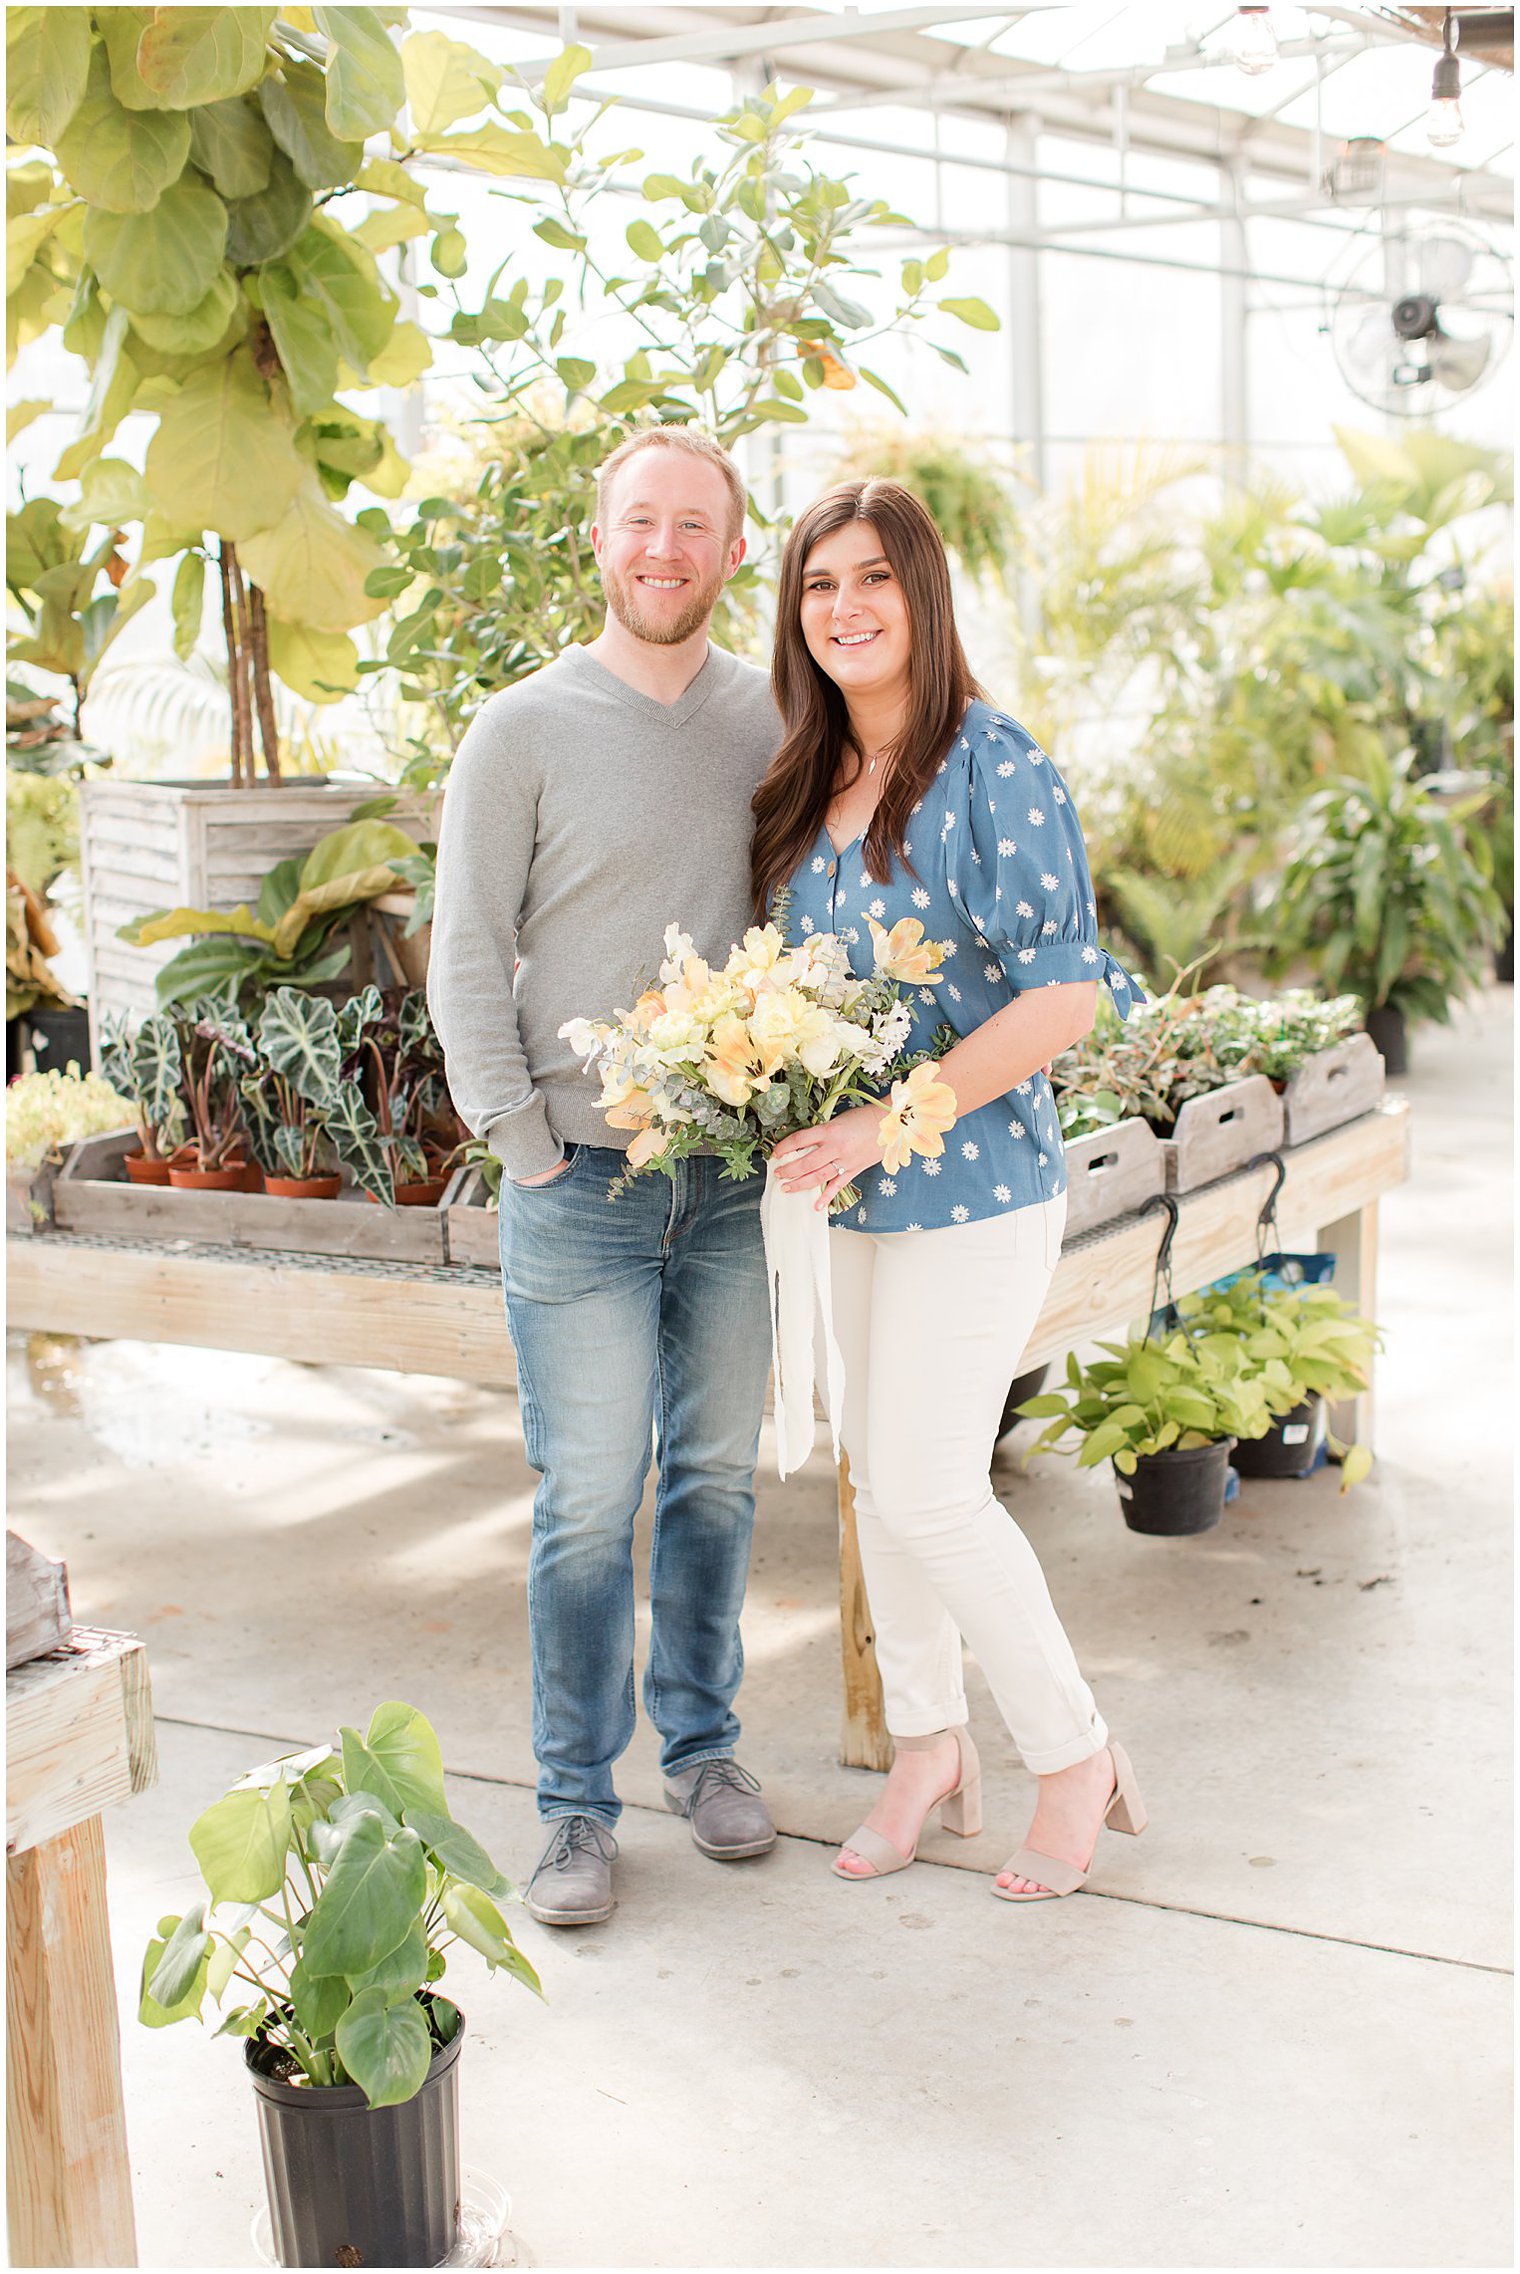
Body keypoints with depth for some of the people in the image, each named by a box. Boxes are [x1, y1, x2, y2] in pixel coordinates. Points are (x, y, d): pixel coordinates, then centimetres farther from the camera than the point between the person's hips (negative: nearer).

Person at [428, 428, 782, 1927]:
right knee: (588, 1504, 0)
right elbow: (467, 961, -2)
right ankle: (576, 1804, 14)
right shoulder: (525, 730, -3)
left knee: (717, 1477, 13)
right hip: (584, 1183, -3)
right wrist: (528, 1148, -7)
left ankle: (702, 1742, 30)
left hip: (737, 1175, 3)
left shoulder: (776, 722, 5)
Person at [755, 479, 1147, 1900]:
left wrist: (893, 1118, -22)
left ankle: (1076, 1758, 15)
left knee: (930, 1488, -5)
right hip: (860, 1188, 7)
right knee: (878, 1471, 14)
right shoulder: (810, 785, 7)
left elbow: (1065, 992, -19)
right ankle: (927, 1745, 32)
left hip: (976, 1179, -7)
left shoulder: (990, 764, -15)